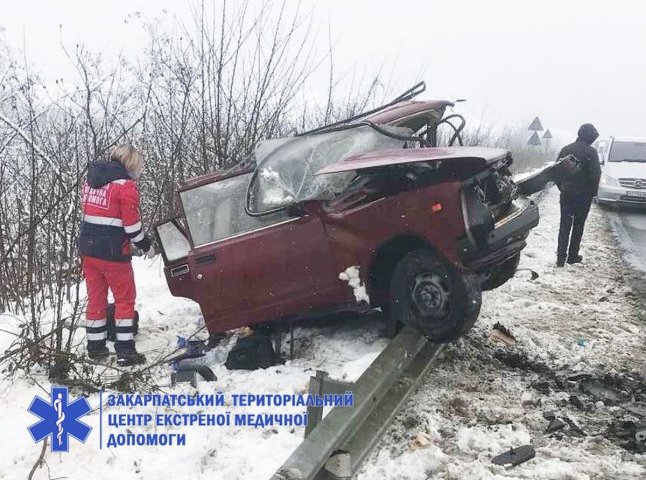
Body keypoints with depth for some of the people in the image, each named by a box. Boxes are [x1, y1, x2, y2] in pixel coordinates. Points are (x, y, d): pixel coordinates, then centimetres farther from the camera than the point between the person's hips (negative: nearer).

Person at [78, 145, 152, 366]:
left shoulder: (92, 180, 11)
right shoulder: (125, 185, -12)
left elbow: (91, 214, 16)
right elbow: (132, 224, -14)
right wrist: (146, 245, 0)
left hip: (88, 249, 7)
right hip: (113, 252, -7)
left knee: (96, 298, 16)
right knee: (125, 299, 4)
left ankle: (95, 347, 23)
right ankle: (125, 351, 3)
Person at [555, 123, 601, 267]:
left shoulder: (565, 149, 4)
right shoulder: (590, 152, -11)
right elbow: (595, 175, -13)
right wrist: (593, 192, 1)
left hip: (566, 193, 3)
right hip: (583, 194, -3)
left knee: (565, 225, 6)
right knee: (578, 225, 9)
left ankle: (561, 257, -1)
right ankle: (573, 256, 15)